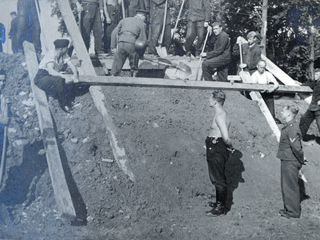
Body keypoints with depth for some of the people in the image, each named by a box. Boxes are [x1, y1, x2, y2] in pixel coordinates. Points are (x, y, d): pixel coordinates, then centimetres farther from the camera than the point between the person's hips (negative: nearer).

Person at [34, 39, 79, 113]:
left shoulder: (64, 55, -1)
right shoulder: (51, 54, -23)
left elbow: (72, 65, -6)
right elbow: (51, 71, -36)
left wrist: (75, 74, -29)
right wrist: (65, 76, -47)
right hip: (42, 78, -7)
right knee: (59, 80, -35)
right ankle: (64, 103, -20)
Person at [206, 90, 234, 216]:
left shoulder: (219, 116, -19)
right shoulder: (221, 114, 14)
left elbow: (226, 137, -26)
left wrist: (230, 146, -10)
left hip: (217, 150, -10)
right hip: (215, 149, 10)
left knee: (218, 179, -2)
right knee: (218, 179, 15)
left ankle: (220, 207, 7)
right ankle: (219, 205, 24)